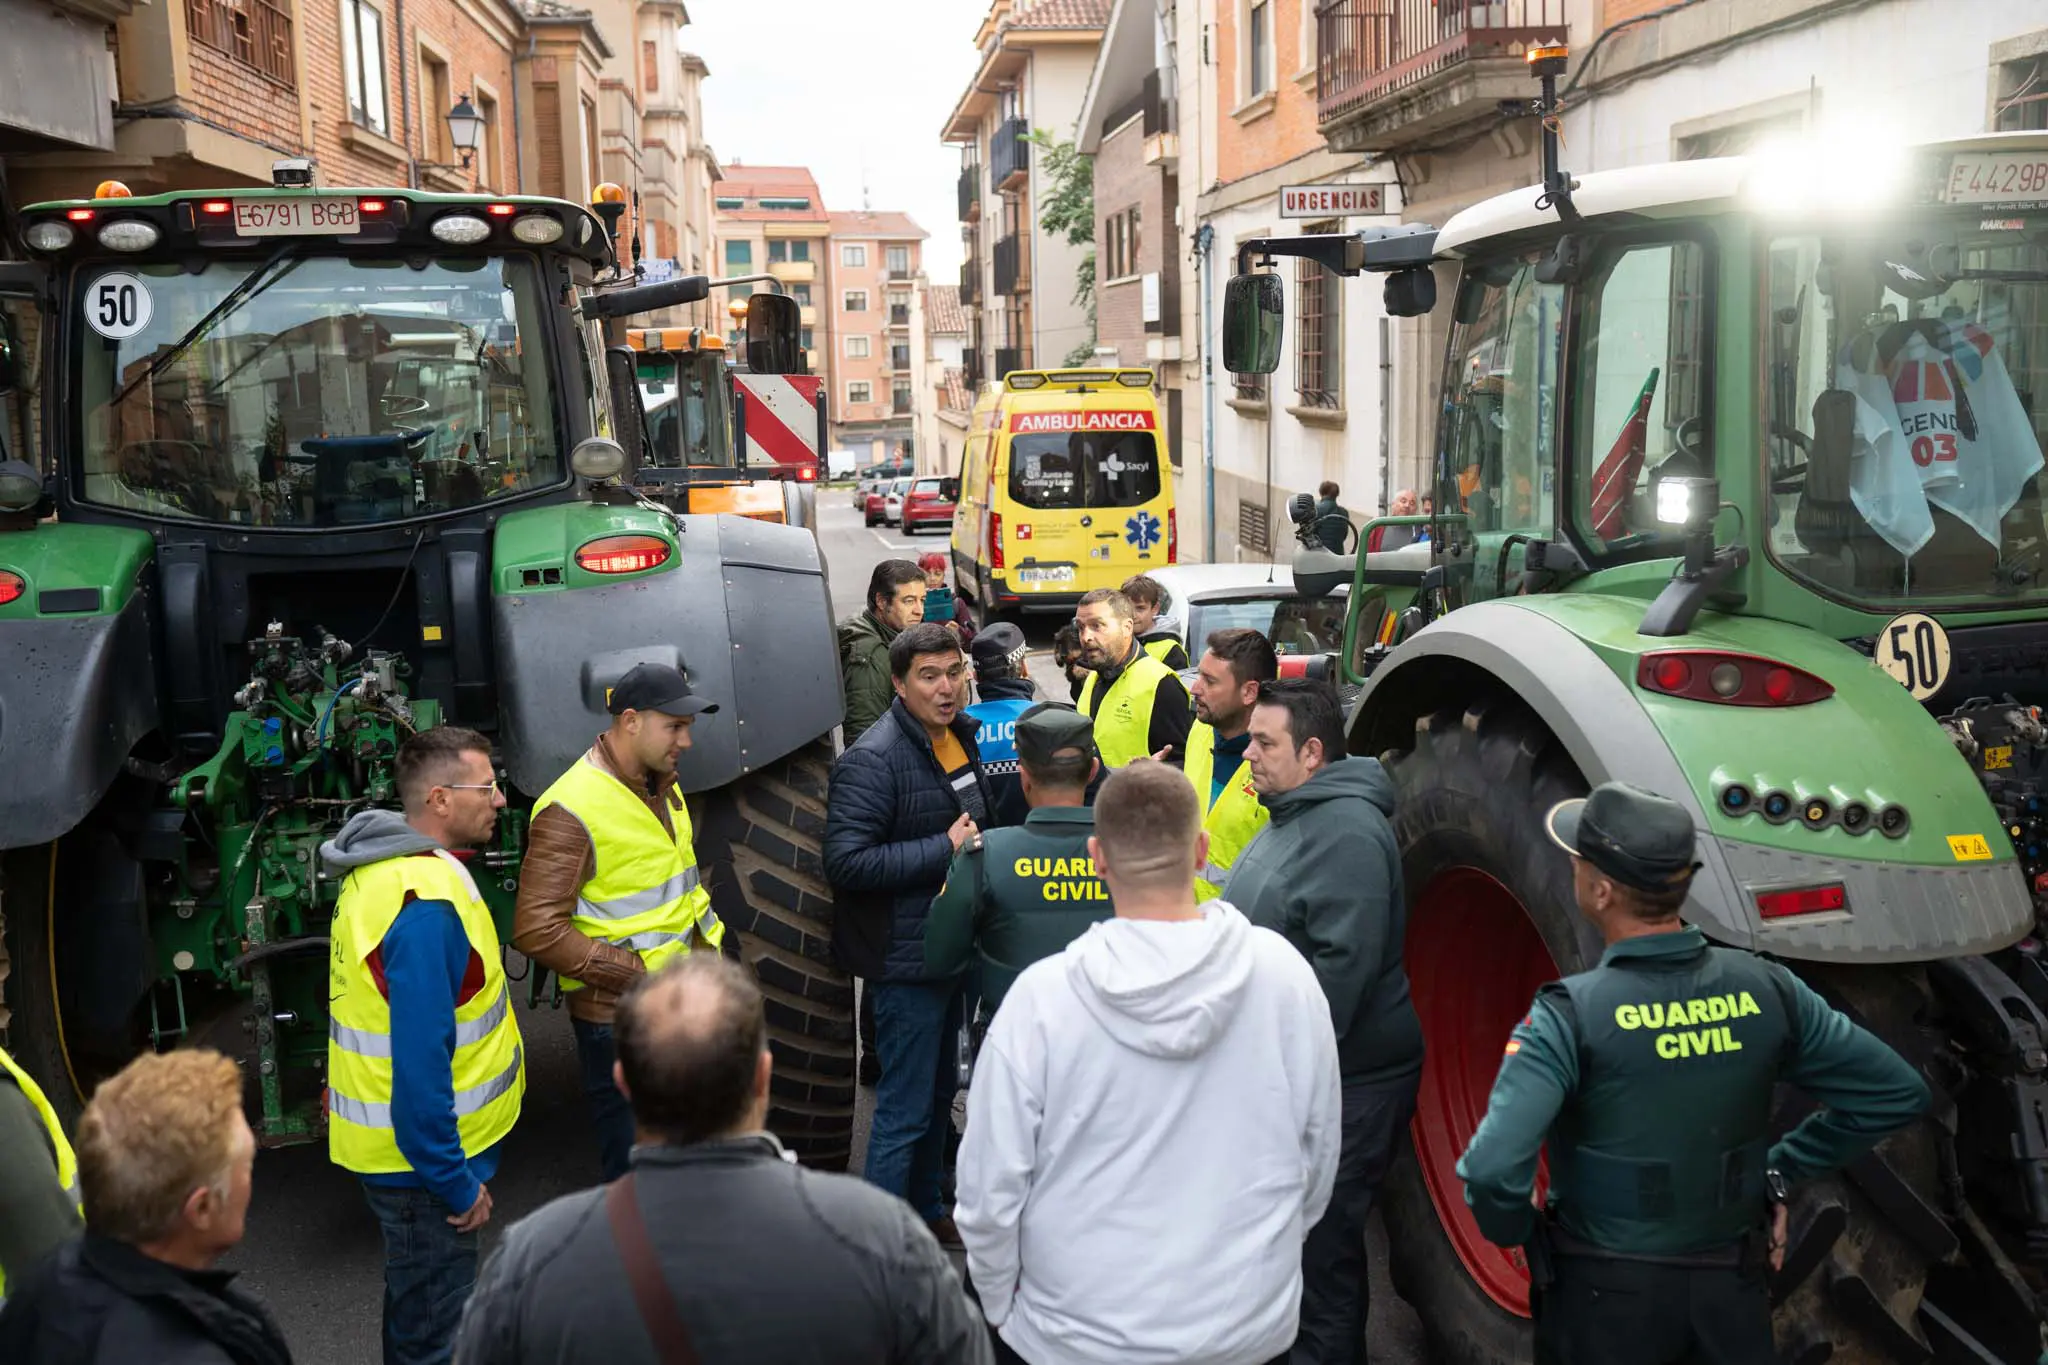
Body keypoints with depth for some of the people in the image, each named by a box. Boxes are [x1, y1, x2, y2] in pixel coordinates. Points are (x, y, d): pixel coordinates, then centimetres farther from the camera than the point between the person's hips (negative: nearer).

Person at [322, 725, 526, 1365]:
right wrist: (455, 1183, -21)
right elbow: (420, 1065, -30)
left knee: (416, 1300, 26)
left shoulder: (385, 868, 5)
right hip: (422, 1156, -10)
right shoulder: (423, 904, -28)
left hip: (398, 1142, 10)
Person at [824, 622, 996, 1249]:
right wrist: (944, 849, -25)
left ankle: (926, 1210, 40)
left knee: (939, 1091, 23)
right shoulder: (873, 760, -21)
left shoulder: (960, 736, 7)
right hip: (907, 957, -9)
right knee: (905, 1109, -1)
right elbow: (847, 862, -28)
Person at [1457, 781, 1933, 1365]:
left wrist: (1518, 1231, -9)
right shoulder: (1763, 989, -8)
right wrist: (1781, 1170, 8)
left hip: (1604, 1299, -3)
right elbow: (1900, 1094, 2)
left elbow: (1492, 1170, -30)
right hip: (1732, 1292, 3)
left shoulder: (1571, 1016, -21)